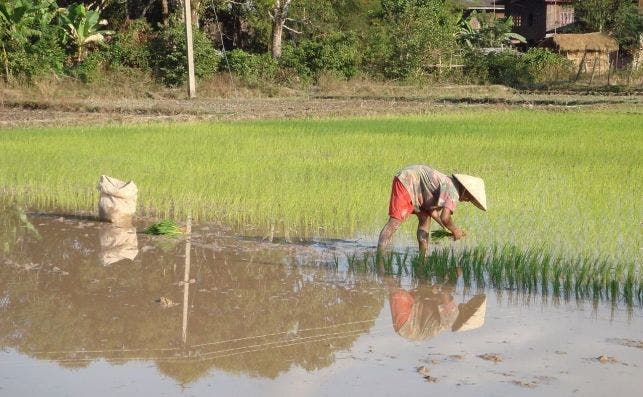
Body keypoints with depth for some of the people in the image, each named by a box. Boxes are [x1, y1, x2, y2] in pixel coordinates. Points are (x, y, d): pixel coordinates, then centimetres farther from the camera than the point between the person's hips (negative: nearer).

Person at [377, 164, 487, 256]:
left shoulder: (448, 184, 13)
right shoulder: (453, 193, -18)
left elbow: (431, 209, 20)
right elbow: (445, 218, -30)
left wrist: (447, 229, 18)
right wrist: (454, 230, -10)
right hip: (405, 182, -10)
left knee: (425, 219, 11)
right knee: (395, 222, -16)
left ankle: (422, 256, 11)